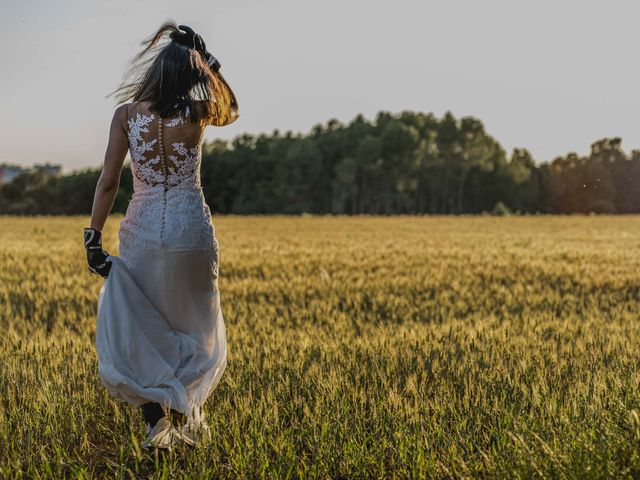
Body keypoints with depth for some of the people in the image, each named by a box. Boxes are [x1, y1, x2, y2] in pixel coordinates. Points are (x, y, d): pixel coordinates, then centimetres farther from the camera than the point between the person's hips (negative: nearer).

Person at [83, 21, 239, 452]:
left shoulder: (126, 114, -4)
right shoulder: (196, 113, -4)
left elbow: (108, 182, -6)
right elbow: (231, 109, 20)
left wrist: (94, 238, 0)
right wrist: (207, 60, 13)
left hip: (141, 232, 0)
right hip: (191, 231, 0)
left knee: (139, 329, 10)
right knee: (196, 327, 18)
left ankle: (155, 419, -3)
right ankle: (188, 415, 18)